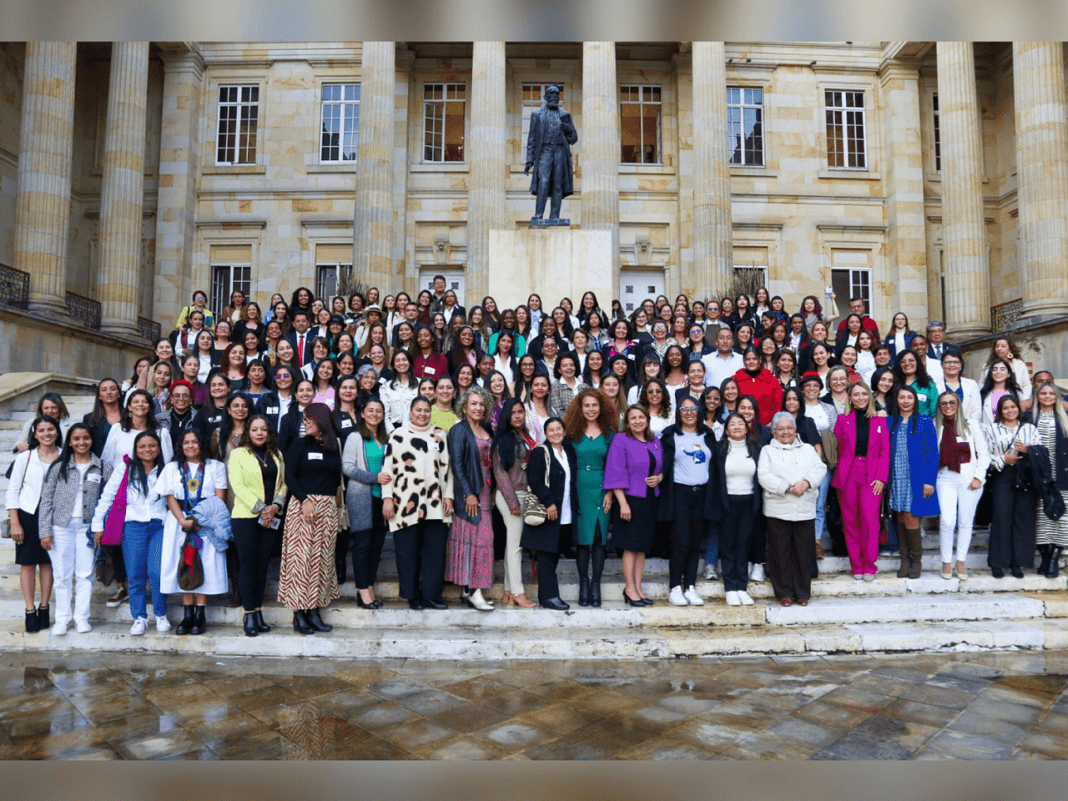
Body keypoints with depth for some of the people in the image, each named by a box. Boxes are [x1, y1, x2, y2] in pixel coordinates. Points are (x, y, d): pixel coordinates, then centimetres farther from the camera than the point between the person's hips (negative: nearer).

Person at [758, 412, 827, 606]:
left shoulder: (808, 449, 17)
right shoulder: (768, 451, 8)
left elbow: (820, 468, 5)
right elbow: (763, 476, -5)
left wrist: (806, 482, -13)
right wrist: (787, 488, -15)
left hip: (805, 511, 2)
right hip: (778, 510, -2)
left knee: (804, 552, 4)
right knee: (781, 553, 1)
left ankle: (802, 593, 16)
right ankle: (784, 592, 13)